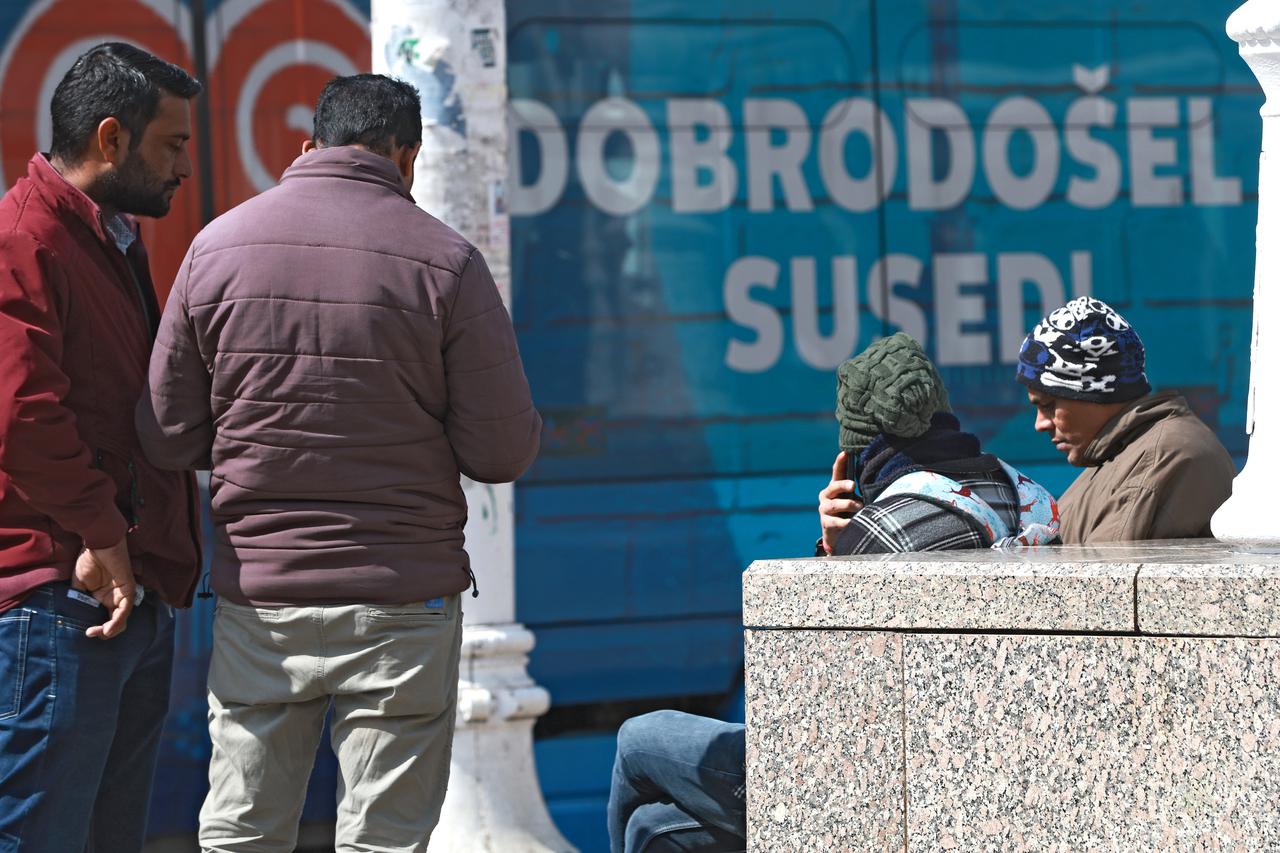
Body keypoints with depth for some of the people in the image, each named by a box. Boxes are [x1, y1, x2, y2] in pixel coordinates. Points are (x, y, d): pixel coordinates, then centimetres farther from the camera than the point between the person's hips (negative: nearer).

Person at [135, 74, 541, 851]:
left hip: (257, 591, 3)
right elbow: (503, 453, -7)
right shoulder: (445, 261, -6)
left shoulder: (218, 246, 2)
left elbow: (168, 439, 4)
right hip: (401, 597, -2)